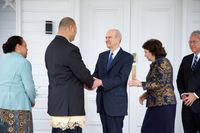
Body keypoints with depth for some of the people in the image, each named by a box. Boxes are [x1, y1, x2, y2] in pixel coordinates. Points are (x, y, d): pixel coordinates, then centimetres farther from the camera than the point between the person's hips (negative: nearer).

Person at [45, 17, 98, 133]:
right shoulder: (70, 49, -17)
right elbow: (83, 73, -11)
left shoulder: (50, 48, 11)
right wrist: (92, 83, 11)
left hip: (55, 103, 9)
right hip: (70, 105, -9)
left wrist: (85, 82, 14)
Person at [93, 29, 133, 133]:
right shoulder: (102, 56, 14)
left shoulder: (127, 57, -6)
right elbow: (96, 74, 8)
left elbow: (121, 78, -16)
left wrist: (101, 82, -25)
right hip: (102, 101, 6)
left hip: (116, 102, -6)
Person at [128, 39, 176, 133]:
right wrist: (145, 95, 9)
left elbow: (160, 84, -18)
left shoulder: (162, 62, -11)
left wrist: (141, 84, -15)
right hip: (155, 104, 9)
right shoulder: (155, 64, 16)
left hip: (163, 104, -9)